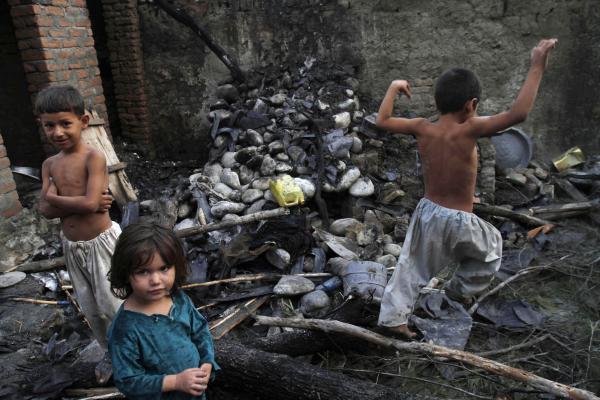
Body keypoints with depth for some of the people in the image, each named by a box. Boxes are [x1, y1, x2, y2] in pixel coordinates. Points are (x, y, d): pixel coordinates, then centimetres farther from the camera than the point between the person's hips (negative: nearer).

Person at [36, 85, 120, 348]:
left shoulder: (94, 157, -15)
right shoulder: (49, 164, 4)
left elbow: (90, 203, -25)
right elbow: (45, 210, -6)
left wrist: (54, 197, -11)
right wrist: (80, 202, -19)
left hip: (101, 242, -6)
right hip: (72, 247, 7)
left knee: (114, 305, 3)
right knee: (92, 310, 18)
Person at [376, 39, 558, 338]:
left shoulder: (422, 128, -8)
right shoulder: (468, 131, -22)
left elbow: (382, 121, 6)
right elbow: (518, 114, -29)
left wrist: (394, 88, 19)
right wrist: (537, 67, -21)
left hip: (428, 213, 4)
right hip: (460, 222, -4)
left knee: (411, 268, 18)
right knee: (491, 247, 28)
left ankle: (392, 317, 22)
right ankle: (459, 290, 38)